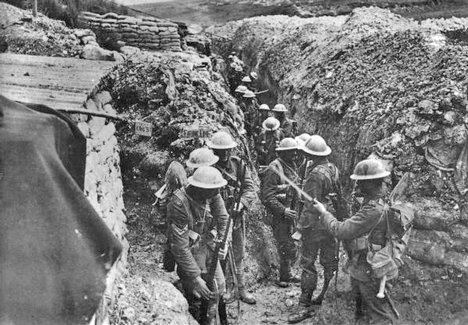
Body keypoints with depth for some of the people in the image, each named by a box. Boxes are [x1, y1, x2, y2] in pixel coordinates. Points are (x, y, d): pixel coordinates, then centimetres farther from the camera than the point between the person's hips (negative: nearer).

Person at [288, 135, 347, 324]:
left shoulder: (316, 174, -21)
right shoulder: (333, 169, 5)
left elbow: (311, 205, -21)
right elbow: (340, 197, 13)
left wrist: (303, 225, -15)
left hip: (315, 225, -9)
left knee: (308, 264, -3)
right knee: (329, 261, 17)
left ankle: (305, 305, 1)